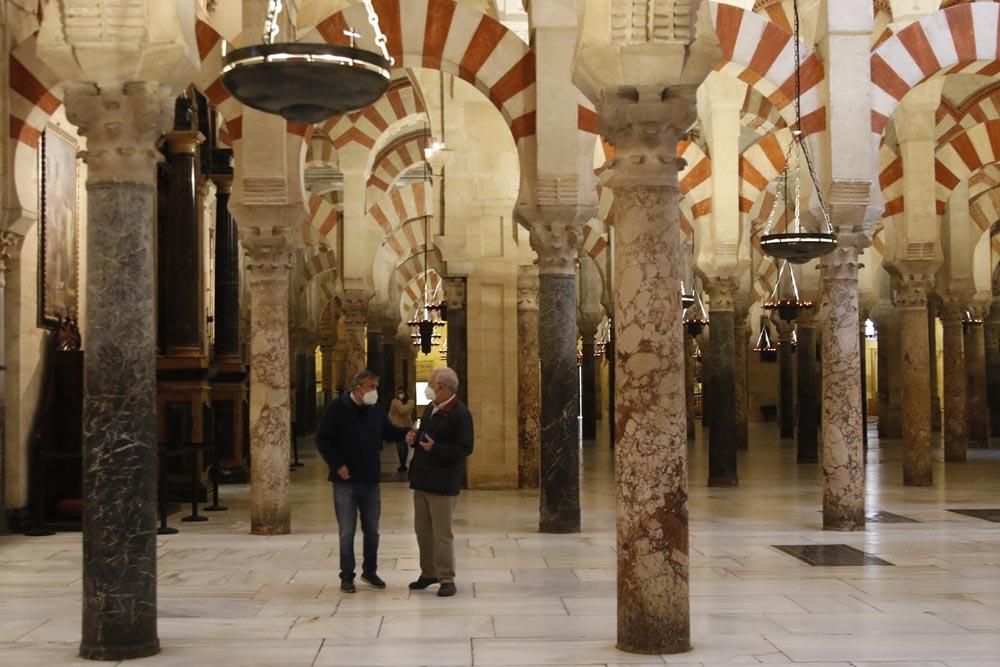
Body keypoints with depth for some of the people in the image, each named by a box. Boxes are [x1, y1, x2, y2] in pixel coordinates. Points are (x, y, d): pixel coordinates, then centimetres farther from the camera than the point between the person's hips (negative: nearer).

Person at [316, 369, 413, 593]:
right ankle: (347, 576, 13)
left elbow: (389, 432, 14)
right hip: (346, 482, -5)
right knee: (347, 532, 2)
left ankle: (370, 571, 27)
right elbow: (322, 440, -9)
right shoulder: (337, 409, -10)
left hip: (370, 481, 5)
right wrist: (337, 465, -15)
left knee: (372, 530, 12)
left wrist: (409, 432, -6)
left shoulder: (376, 410, 5)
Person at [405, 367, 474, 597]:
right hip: (422, 480, 9)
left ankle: (446, 579, 5)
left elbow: (464, 448, -19)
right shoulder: (430, 409, 13)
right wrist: (414, 439, 4)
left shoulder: (460, 413, -15)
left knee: (442, 534, -4)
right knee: (422, 530, 15)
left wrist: (435, 448, -26)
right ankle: (428, 573, 28)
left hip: (443, 483, -9)